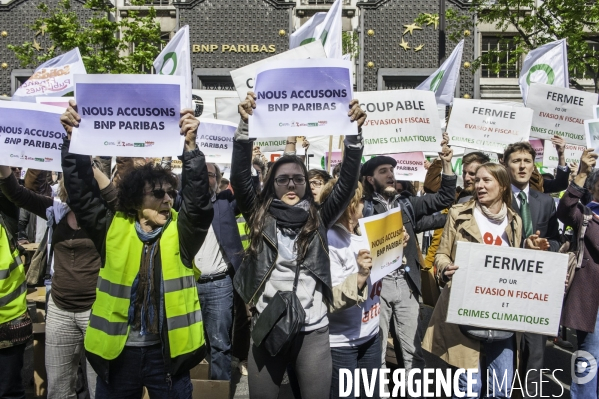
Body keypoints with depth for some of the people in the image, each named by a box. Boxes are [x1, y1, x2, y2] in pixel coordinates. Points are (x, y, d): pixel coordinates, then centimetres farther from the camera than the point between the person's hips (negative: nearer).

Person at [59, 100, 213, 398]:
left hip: (167, 350, -1)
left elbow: (197, 199, -16)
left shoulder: (181, 230, -1)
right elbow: (81, 192, -5)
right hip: (116, 350, 1)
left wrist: (190, 147, -29)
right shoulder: (113, 229, 1)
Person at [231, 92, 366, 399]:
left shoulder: (319, 219, 7)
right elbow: (240, 177, -4)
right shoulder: (259, 216, 6)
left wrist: (354, 133, -12)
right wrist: (245, 126, -14)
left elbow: (347, 183, -1)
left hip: (314, 330, 0)